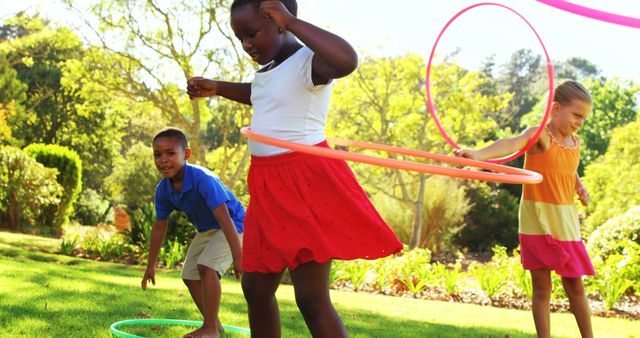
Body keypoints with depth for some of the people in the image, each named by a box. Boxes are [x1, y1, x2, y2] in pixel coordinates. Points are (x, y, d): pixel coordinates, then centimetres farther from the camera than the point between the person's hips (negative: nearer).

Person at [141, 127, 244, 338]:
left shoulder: (203, 179, -34)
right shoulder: (163, 190, -13)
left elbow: (224, 219, -39)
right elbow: (159, 227, 2)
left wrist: (238, 259, -43)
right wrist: (151, 265, 8)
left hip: (233, 225, -8)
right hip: (206, 230, 8)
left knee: (207, 266, -26)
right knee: (190, 275, 10)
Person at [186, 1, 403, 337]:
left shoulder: (308, 62, -15)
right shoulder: (268, 69, 12)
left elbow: (347, 60, -40)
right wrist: (217, 88, 24)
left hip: (307, 182, -10)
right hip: (269, 185, 10)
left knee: (311, 297, -11)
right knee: (256, 288, 17)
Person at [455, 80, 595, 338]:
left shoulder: (575, 143, 7)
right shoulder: (540, 135, -13)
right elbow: (512, 144, -35)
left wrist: (579, 186, 6)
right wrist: (479, 154, -55)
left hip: (565, 222, 5)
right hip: (537, 220, -5)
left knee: (575, 287, 10)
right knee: (541, 288, 1)